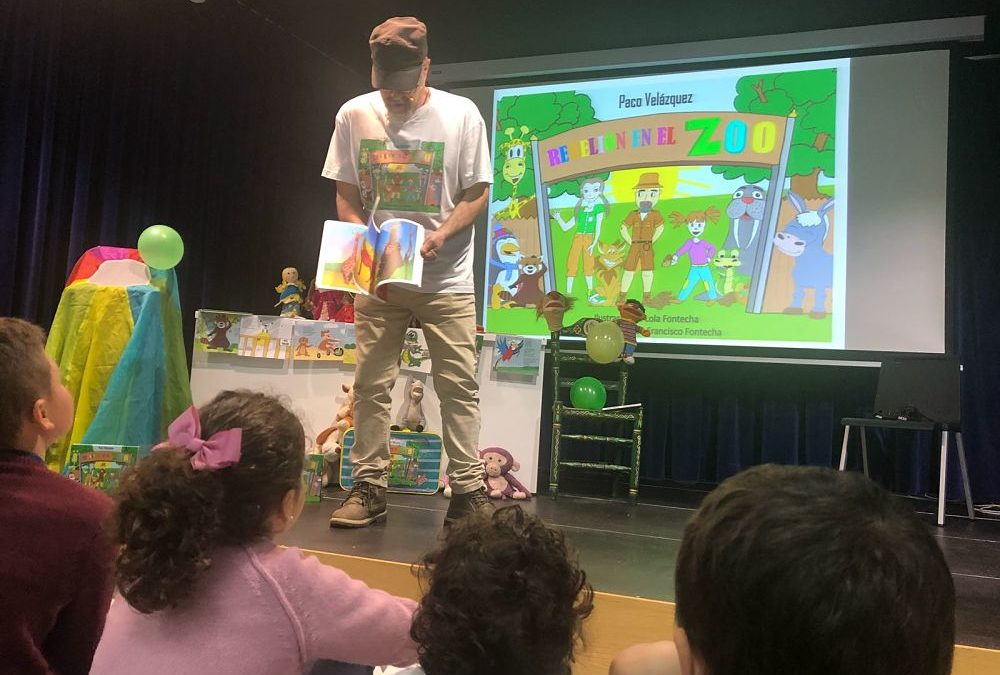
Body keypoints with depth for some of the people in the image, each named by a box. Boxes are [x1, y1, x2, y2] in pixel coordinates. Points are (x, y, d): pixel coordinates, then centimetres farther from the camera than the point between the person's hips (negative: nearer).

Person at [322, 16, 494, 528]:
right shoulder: (354, 115, 2)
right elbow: (346, 197, 7)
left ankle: (467, 491, 6)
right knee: (371, 385, 4)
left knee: (459, 386, -3)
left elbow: (476, 194, 0)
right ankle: (368, 489, 15)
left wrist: (441, 235, -17)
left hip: (445, 278, -2)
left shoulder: (462, 114, -3)